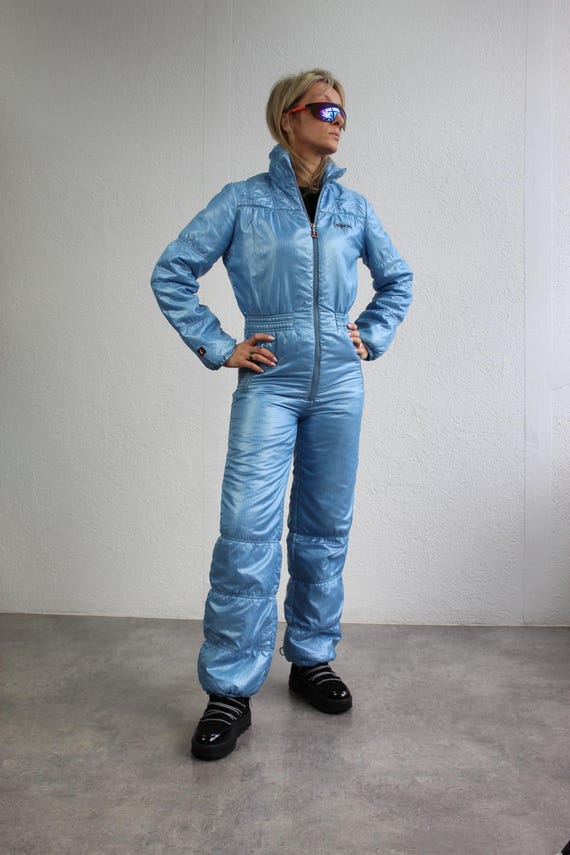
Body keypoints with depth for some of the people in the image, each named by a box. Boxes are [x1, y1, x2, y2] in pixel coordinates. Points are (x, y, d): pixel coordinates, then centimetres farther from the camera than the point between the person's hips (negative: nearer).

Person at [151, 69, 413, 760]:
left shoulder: (353, 207, 13)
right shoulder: (243, 201, 2)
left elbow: (397, 278, 25)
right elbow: (171, 272, 2)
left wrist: (372, 337, 12)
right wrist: (218, 347, -3)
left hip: (338, 385, 4)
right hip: (269, 385, -3)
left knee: (324, 529, 9)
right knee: (248, 532, -10)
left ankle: (312, 660, 25)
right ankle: (229, 690, 2)